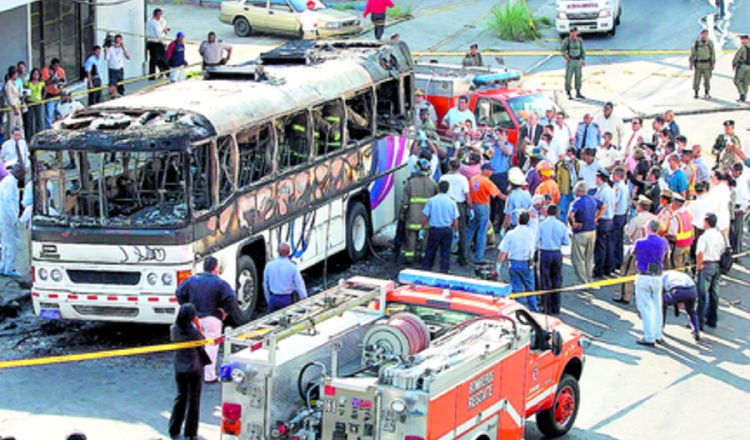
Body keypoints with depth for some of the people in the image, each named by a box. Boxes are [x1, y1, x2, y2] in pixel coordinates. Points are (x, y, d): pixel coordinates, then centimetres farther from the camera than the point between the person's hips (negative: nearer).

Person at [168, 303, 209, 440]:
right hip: (194, 369, -4)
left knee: (180, 397, 19)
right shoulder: (194, 331, -23)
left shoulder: (173, 330, -11)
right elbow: (202, 346, -9)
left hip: (179, 370, 4)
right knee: (194, 400, 9)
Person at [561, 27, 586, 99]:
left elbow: (582, 51, 11)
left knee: (578, 77, 6)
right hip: (570, 61, -4)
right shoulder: (567, 41, -6)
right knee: (568, 77, -4)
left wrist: (583, 60, 1)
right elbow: (562, 50, -8)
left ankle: (578, 93, 15)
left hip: (578, 61, 4)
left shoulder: (580, 41, 6)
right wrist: (565, 55, -29)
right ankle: (568, 94, 2)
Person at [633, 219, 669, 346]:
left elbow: (633, 251, 7)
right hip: (657, 277, 4)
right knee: (657, 307, 16)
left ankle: (649, 338, -2)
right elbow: (667, 250, 22)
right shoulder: (663, 243, 0)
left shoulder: (641, 243, -13)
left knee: (645, 307, 0)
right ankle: (658, 335, 22)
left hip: (643, 277, -4)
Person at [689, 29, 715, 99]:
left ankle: (707, 93, 13)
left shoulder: (710, 43, 0)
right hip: (698, 64, -1)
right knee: (696, 79, 0)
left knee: (707, 79, 2)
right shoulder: (696, 43, -3)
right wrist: (691, 62, -5)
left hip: (707, 64, 1)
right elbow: (692, 53, 0)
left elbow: (713, 53, 3)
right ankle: (696, 93, 13)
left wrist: (713, 64, 0)